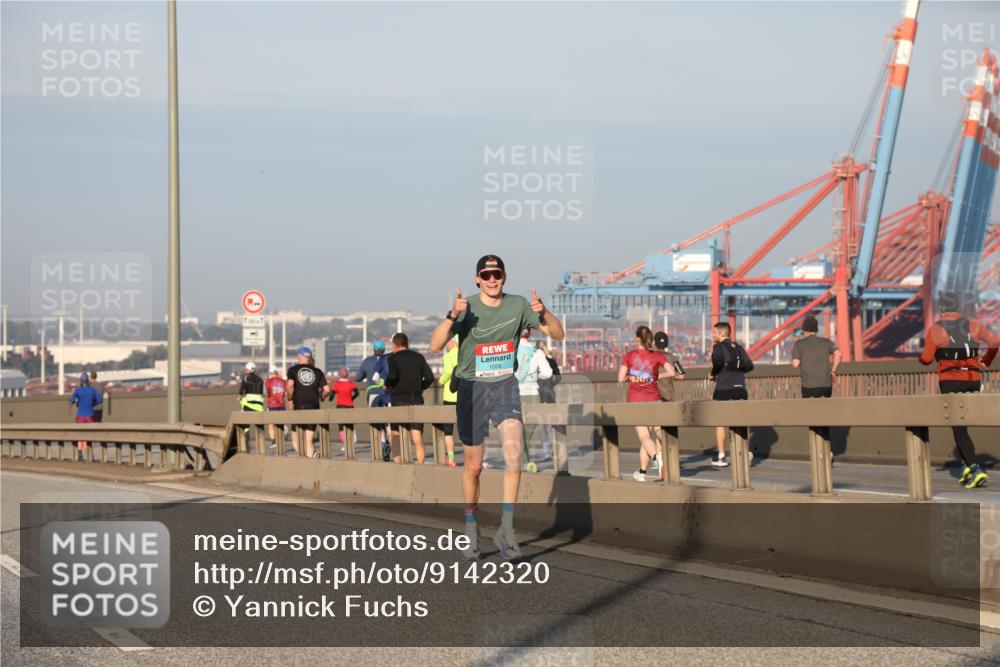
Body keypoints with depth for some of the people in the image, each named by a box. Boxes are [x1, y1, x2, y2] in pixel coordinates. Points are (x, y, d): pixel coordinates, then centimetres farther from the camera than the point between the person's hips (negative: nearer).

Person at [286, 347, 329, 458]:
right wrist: (320, 397, 19)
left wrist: (290, 399, -3)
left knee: (296, 439, 2)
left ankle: (303, 455, -25)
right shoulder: (317, 372, 8)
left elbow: (290, 385, -17)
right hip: (313, 407, 3)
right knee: (308, 441, 7)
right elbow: (326, 389, -1)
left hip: (299, 407, -3)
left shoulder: (293, 370, 1)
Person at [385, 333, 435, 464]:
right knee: (417, 437, -1)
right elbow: (430, 377, 2)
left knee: (395, 433, 13)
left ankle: (397, 462, 6)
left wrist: (386, 384, 2)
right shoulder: (419, 357, 9)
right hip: (417, 399, 2)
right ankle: (420, 463, -12)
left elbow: (392, 376, -18)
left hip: (399, 400, -2)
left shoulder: (393, 358, -2)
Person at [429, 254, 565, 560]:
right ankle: (471, 529, 26)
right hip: (472, 388, -1)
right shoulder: (467, 307, -10)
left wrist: (543, 312, -21)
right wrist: (452, 316, -37)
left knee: (513, 455, -20)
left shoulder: (518, 305, -2)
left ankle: (506, 529, -16)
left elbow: (558, 334, 0)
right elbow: (435, 346, -20)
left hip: (506, 386, 1)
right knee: (473, 466, 7)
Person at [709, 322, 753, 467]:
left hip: (723, 390, -5)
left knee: (720, 422, 6)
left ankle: (721, 456, 5)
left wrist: (713, 374, -8)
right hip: (740, 388, 5)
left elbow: (718, 360, -25)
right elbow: (749, 365, 4)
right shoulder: (738, 347, 12)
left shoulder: (719, 347, -5)